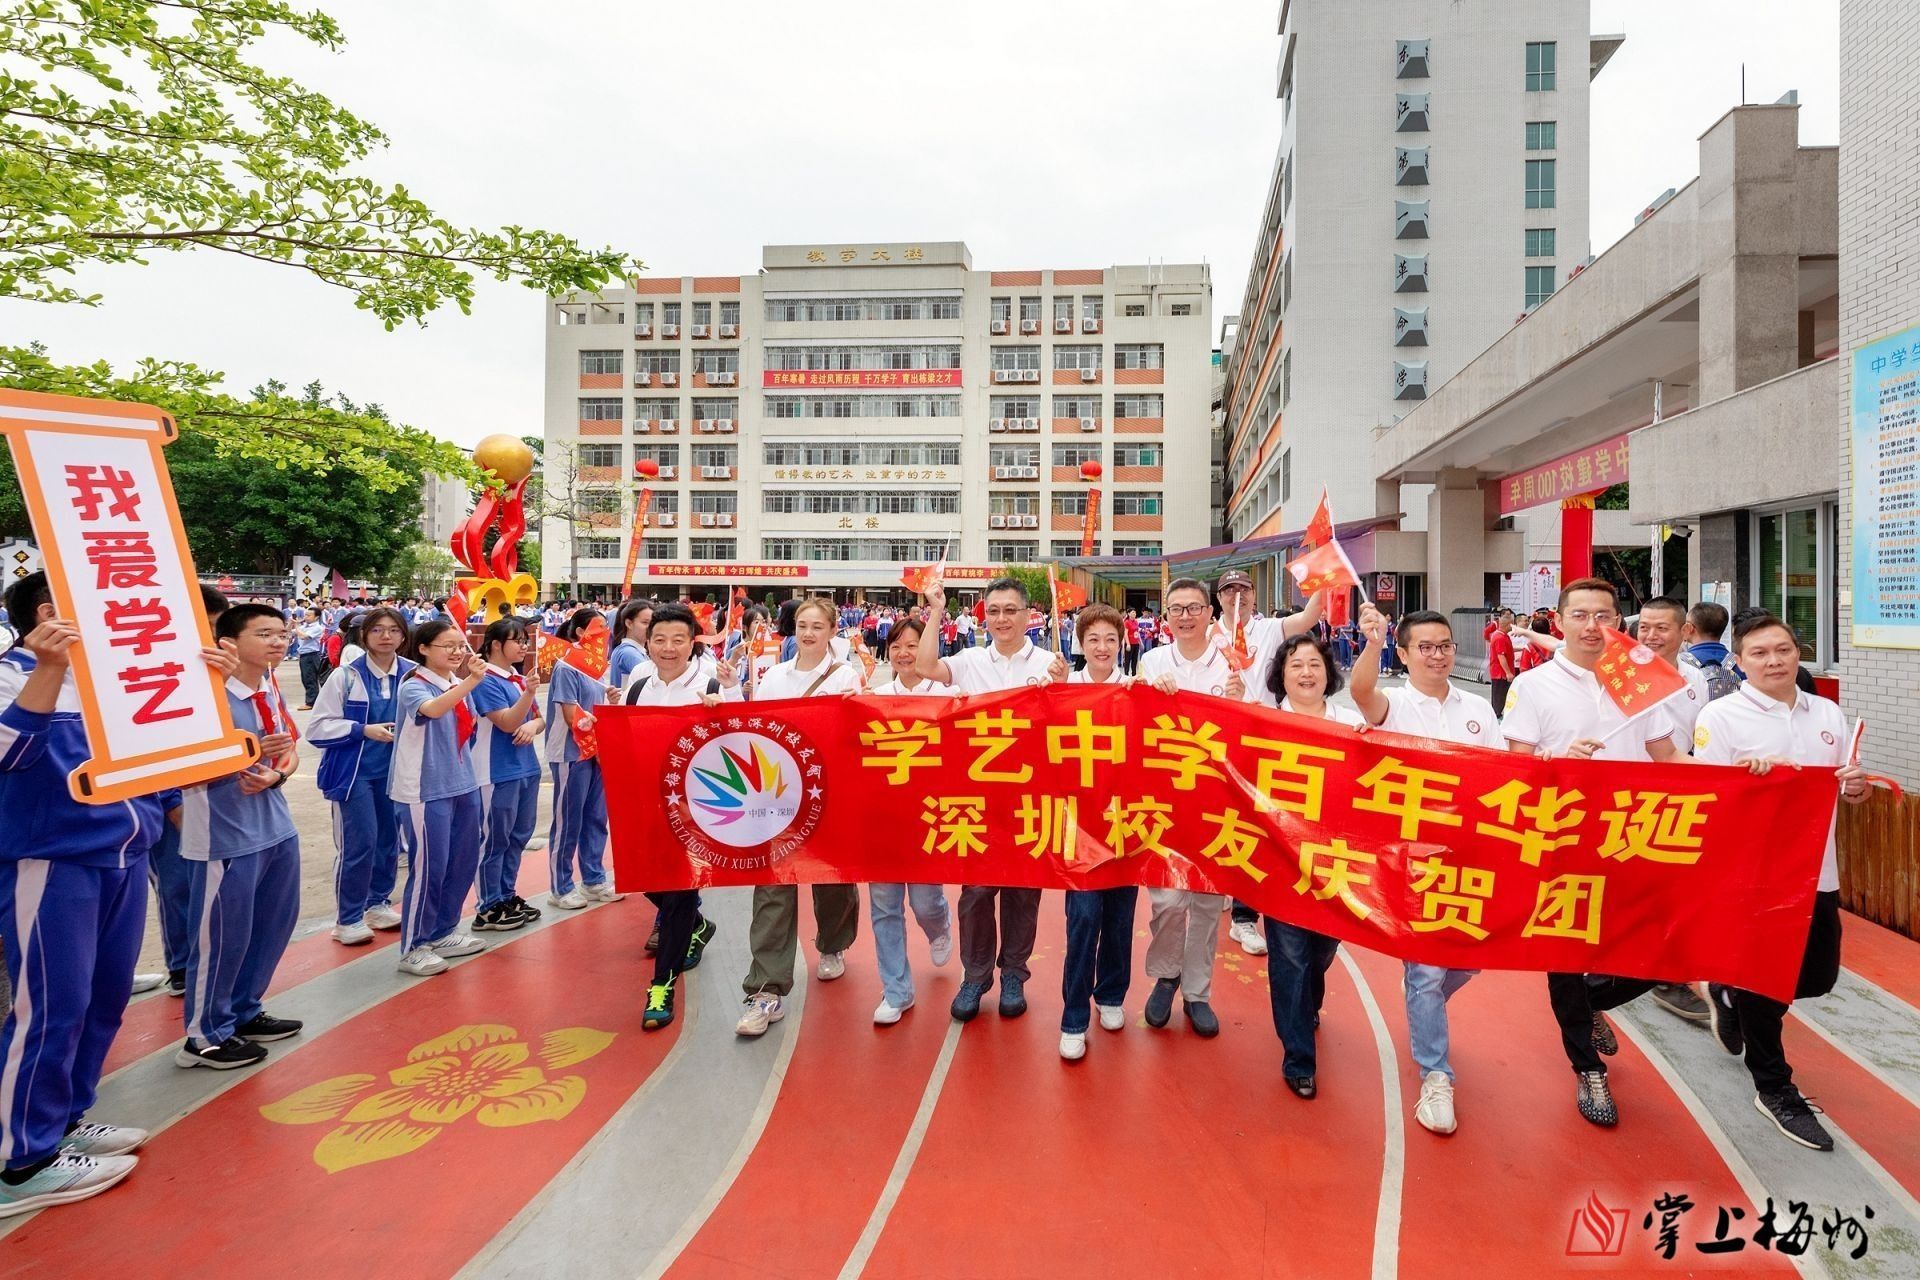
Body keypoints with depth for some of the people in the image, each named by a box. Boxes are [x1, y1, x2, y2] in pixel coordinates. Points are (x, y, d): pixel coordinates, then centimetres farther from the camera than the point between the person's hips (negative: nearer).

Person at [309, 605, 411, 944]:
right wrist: (365, 730, -18)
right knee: (359, 843, -4)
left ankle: (378, 903, 32)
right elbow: (318, 728, -9)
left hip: (395, 771, 3)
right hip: (355, 771, -3)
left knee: (389, 838, 12)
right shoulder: (346, 676, -9)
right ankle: (347, 919, 12)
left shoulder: (412, 675, -3)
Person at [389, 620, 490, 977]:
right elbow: (432, 709, -37)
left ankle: (443, 933, 30)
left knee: (464, 862, 14)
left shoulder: (459, 684, 8)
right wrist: (471, 682, -47)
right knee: (429, 867, -3)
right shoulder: (413, 686, -13)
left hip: (462, 784, 8)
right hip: (426, 789, -8)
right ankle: (412, 948, 11)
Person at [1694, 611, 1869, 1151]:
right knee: (1761, 984, 6)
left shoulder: (1827, 713, 8)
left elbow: (1846, 789, 15)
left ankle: (1728, 996, 42)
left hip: (1817, 872, 6)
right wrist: (1750, 777, -30)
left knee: (1818, 977, 15)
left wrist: (1857, 787, -8)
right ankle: (1775, 1090, 23)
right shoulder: (1720, 716, -10)